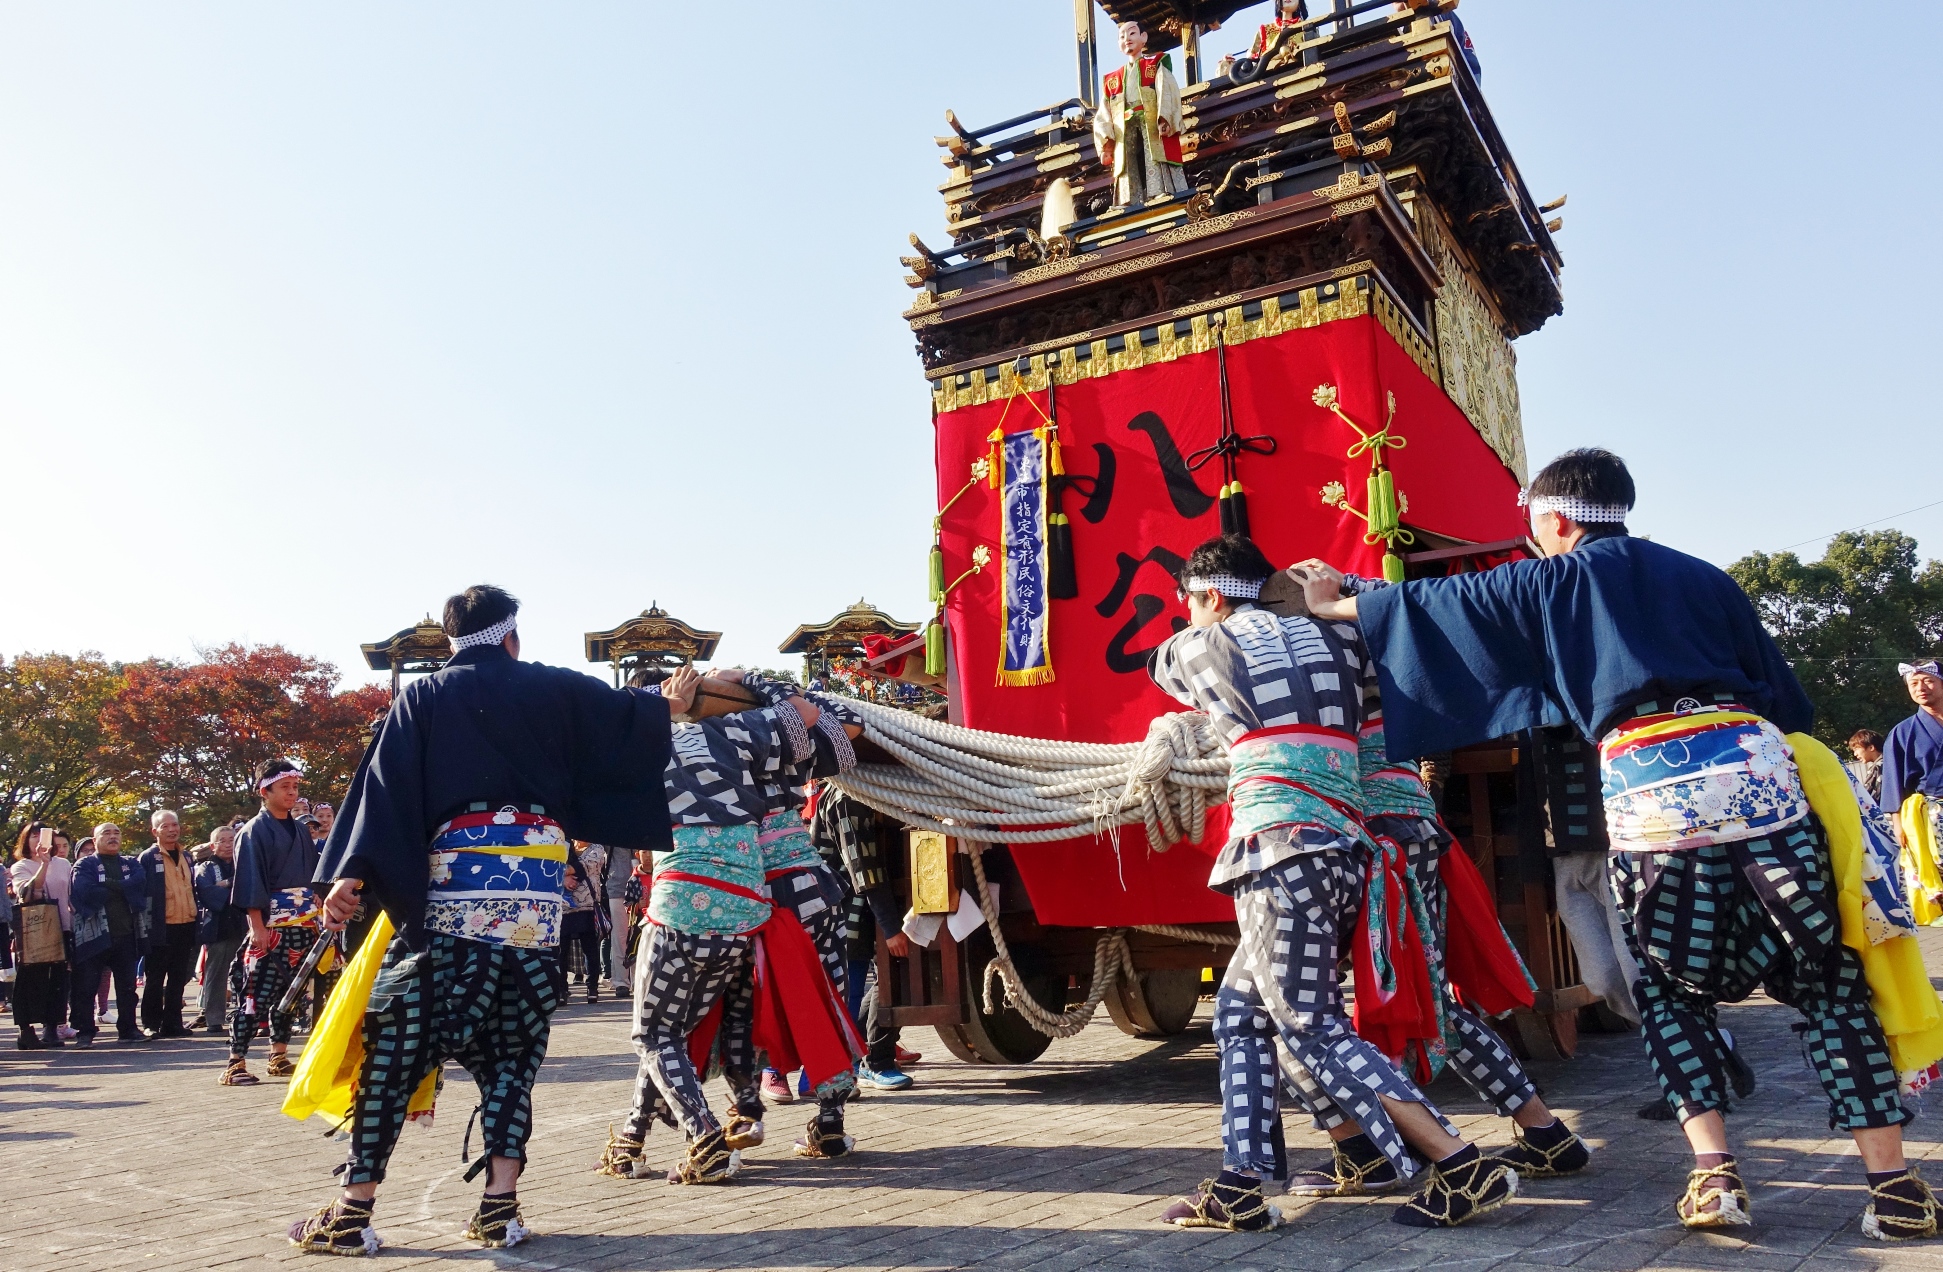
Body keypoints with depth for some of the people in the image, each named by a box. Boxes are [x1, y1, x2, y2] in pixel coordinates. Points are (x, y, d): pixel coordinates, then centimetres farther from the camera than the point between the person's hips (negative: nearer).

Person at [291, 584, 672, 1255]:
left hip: (447, 883, 0)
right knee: (512, 1043, 11)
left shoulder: (422, 699, 8)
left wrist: (352, 874, -10)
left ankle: (354, 1210, 7)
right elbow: (631, 721, 12)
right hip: (535, 890, 1)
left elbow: (384, 785, -2)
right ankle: (500, 1204, 6)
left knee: (396, 1041, 6)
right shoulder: (554, 690, 8)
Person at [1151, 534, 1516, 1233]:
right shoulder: (1328, 634, 17)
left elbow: (1162, 663, 29)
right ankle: (1239, 1188, 14)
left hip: (1282, 853, -7)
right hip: (1342, 852, 7)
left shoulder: (1203, 645, 7)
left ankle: (1464, 1168, -4)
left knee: (1316, 1032, -1)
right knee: (1240, 1009, 15)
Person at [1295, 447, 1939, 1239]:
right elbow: (1784, 694, 21)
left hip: (1650, 790, -2)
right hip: (1759, 770, 3)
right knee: (1827, 978, 11)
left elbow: (1437, 603, 22)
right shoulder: (1701, 576, 23)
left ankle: (1714, 1173, 6)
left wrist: (1335, 606, 35)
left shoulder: (1553, 582, 15)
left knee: (1670, 993, 16)